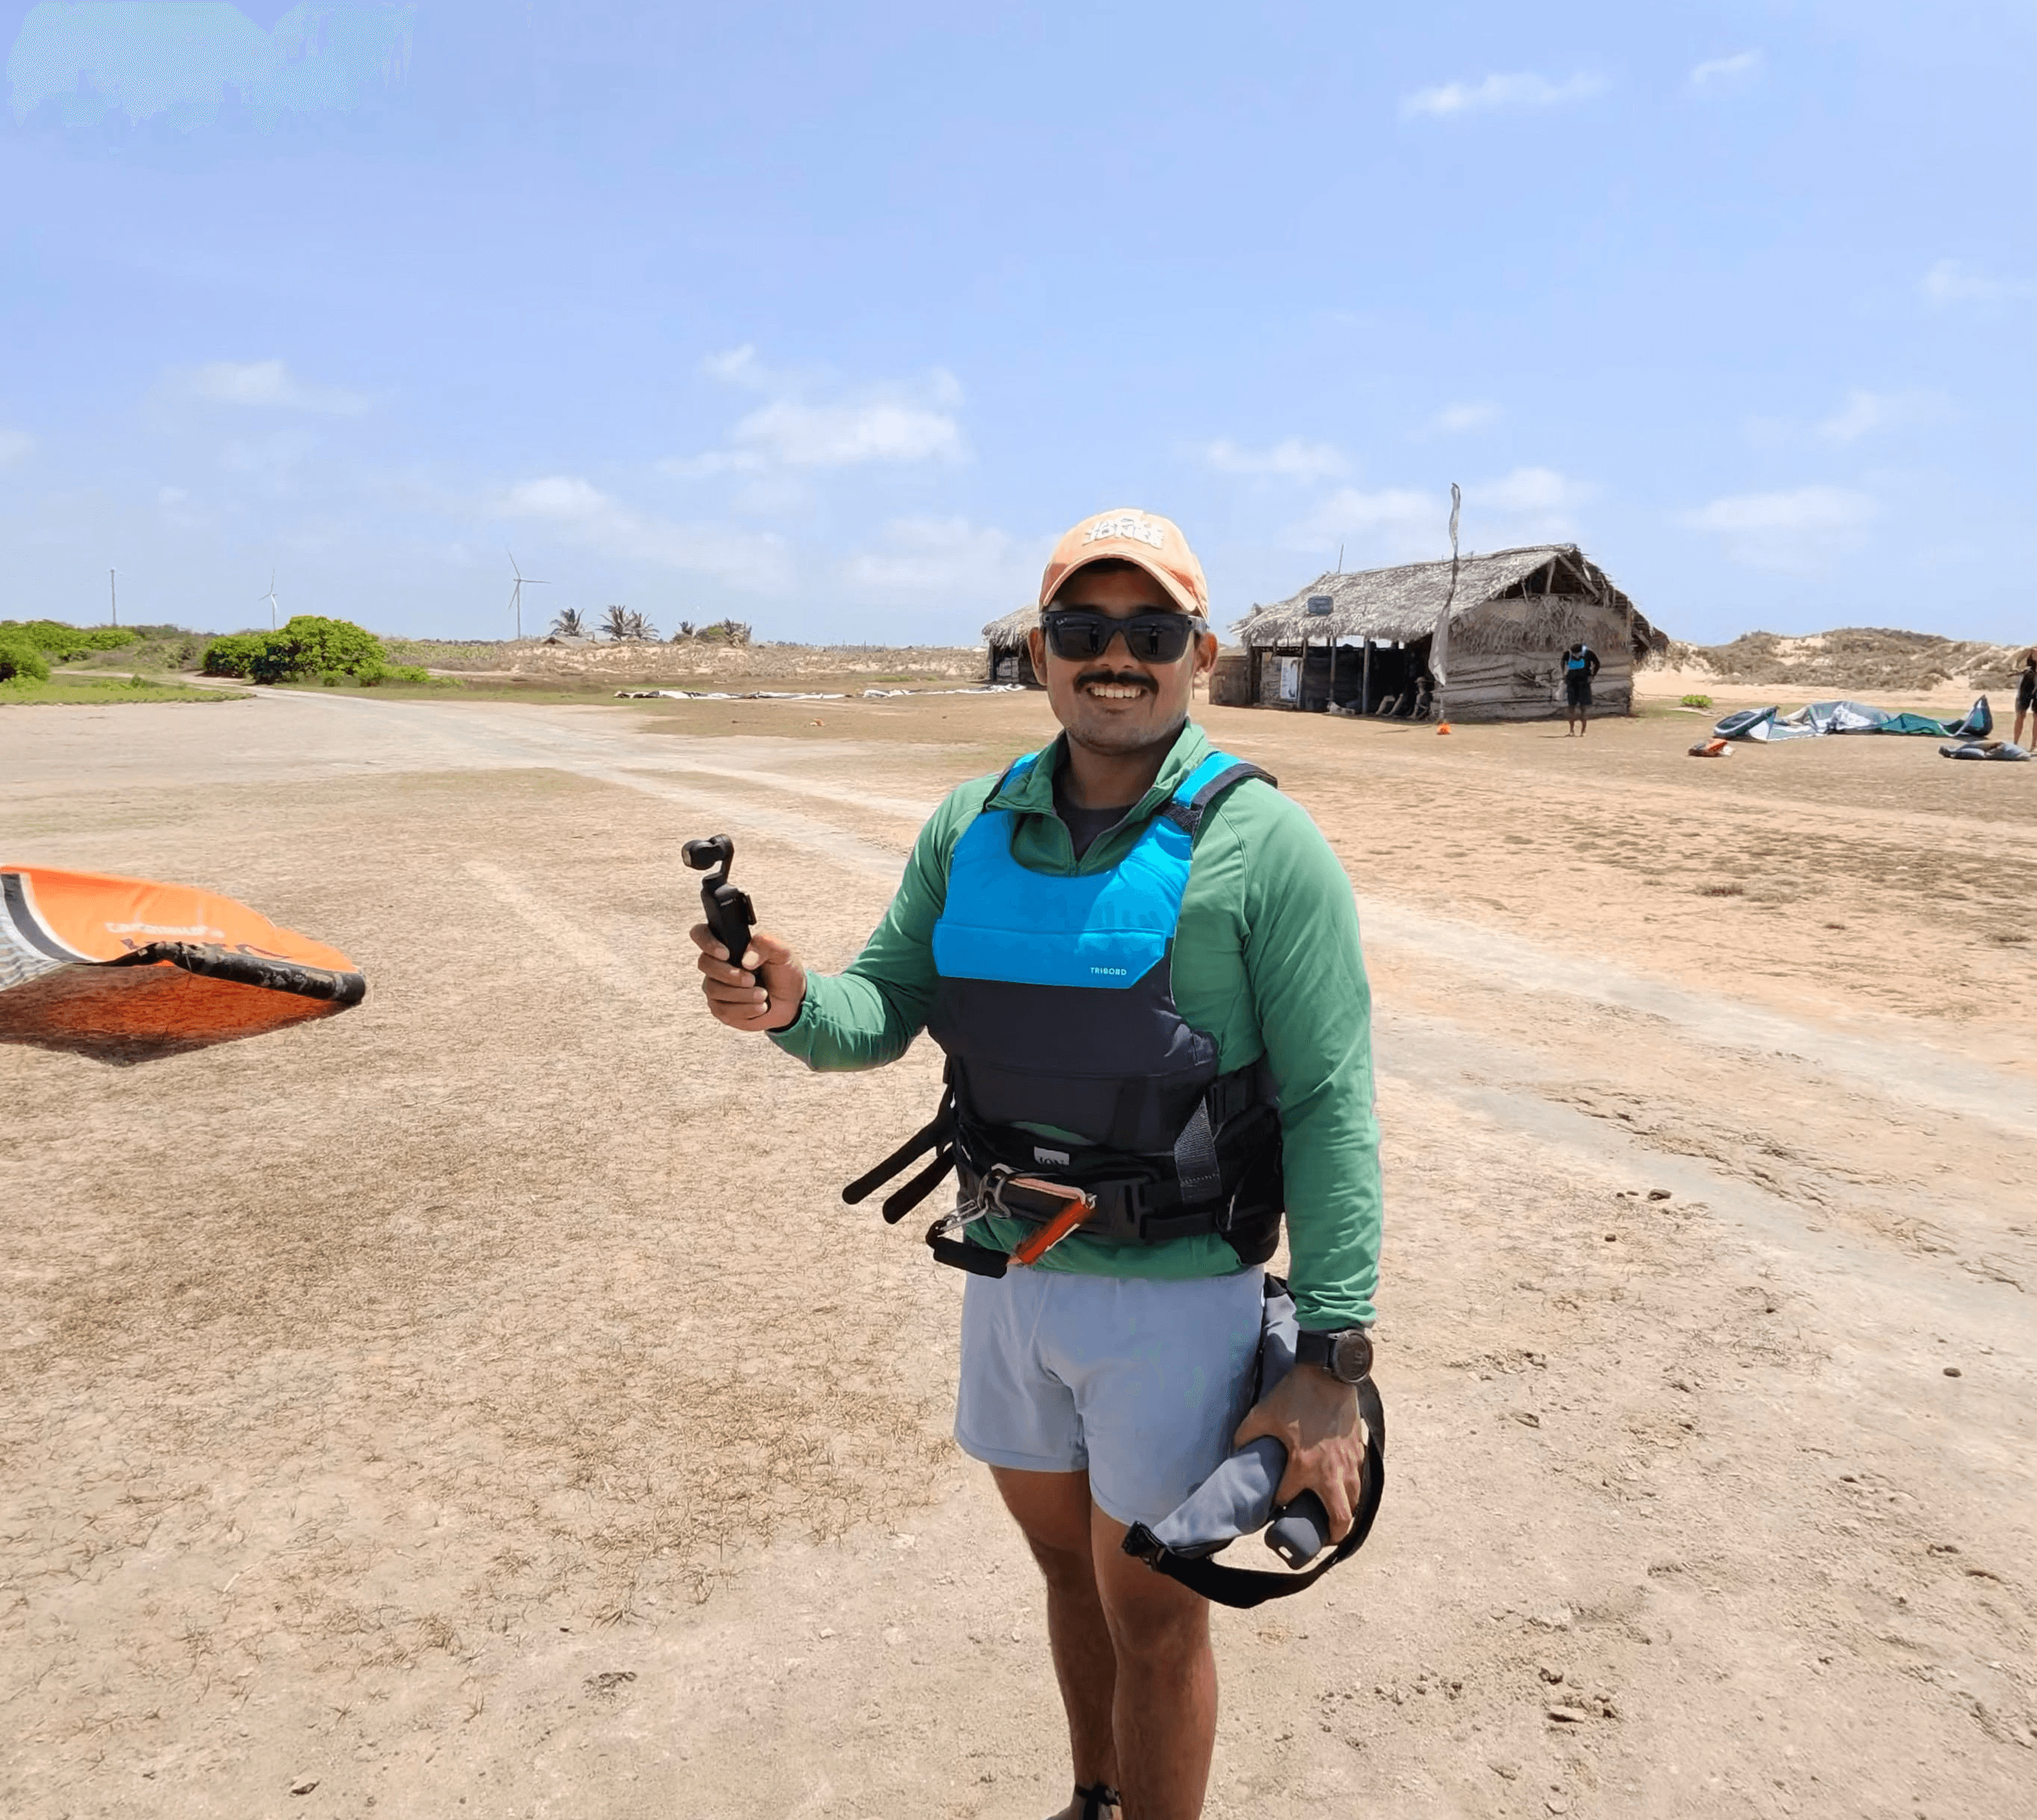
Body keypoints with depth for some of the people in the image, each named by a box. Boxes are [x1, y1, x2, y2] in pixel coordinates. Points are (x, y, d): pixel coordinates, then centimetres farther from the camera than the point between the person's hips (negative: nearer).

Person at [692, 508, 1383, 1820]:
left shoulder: (1263, 846, -15)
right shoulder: (971, 829, 1)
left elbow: (1330, 1107, -16)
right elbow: (888, 1008, 5)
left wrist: (1331, 1357, -19)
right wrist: (793, 1007, -19)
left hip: (1174, 1300, -5)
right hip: (1007, 1274, 6)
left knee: (1153, 1615, 12)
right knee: (1068, 1563, 25)